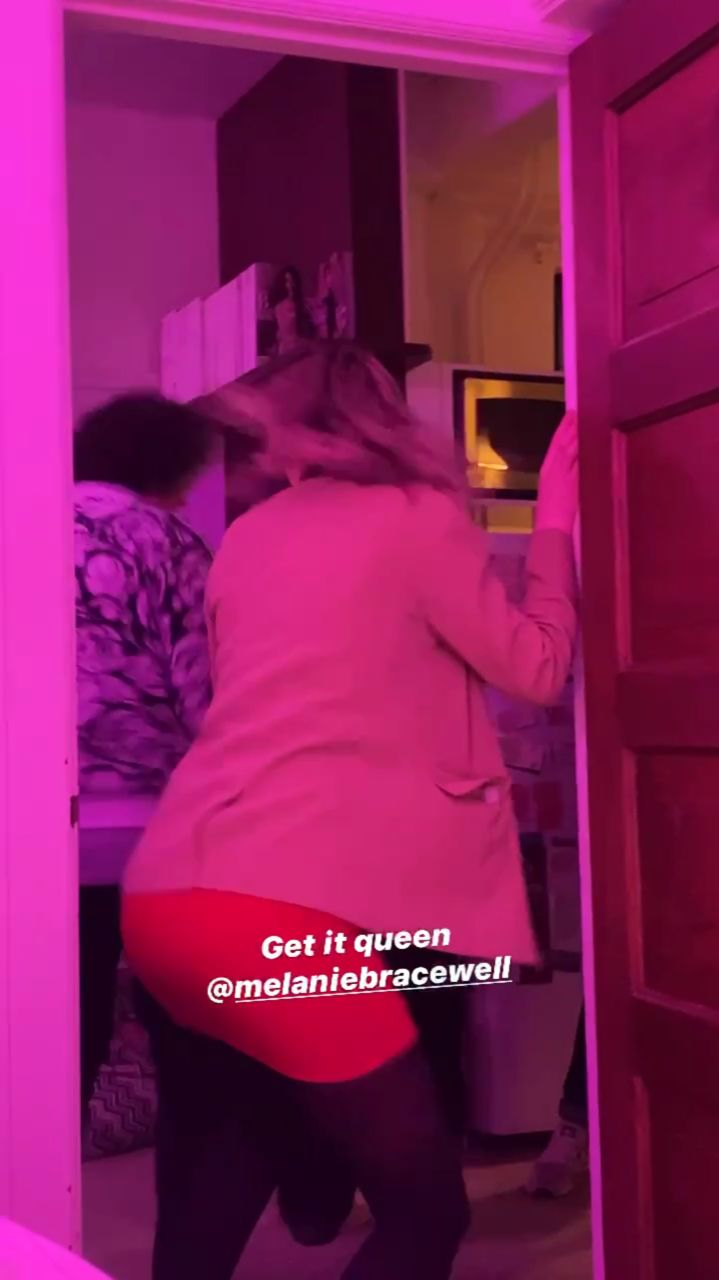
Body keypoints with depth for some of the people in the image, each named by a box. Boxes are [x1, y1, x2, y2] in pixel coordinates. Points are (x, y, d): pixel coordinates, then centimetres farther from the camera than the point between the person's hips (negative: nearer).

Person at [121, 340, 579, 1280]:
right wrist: (556, 521, 20)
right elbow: (537, 669, 12)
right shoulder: (417, 516, 2)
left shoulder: (250, 538, 18)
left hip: (162, 899, 7)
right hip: (275, 917, -7)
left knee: (217, 1184, 29)